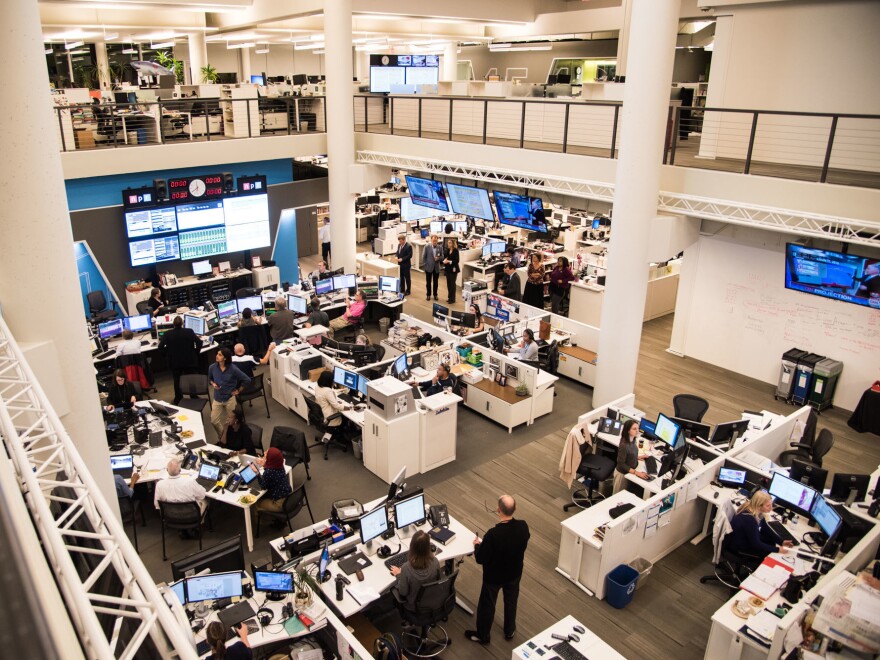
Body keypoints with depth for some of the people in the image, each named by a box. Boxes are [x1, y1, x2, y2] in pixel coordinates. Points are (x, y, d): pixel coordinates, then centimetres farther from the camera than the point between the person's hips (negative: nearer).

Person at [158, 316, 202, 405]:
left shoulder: (168, 334, -10)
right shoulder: (189, 332, -10)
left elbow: (160, 347, -14)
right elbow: (199, 343, -14)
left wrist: (167, 354, 2)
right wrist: (196, 353, 1)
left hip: (175, 362, 0)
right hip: (189, 361, 0)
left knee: (177, 380, 15)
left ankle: (178, 400, 22)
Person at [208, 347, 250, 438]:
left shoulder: (233, 369, -17)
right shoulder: (212, 367, -9)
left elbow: (246, 380, -5)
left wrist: (238, 390, -1)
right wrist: (213, 384, -6)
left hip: (230, 398, -2)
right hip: (217, 399, 3)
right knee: (214, 421, 1)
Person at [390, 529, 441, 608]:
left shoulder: (406, 568, -35)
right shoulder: (435, 562, -26)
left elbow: (403, 592, -19)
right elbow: (438, 579, -4)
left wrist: (398, 575, -4)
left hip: (414, 606, -4)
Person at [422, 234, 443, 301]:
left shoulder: (440, 247, -1)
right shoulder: (427, 247, -8)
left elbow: (442, 257, 4)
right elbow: (423, 256, -4)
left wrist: (439, 258, -18)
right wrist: (424, 265, -7)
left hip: (436, 267, 2)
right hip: (428, 267, -2)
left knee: (436, 282, 10)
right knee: (428, 282, 8)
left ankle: (435, 295, 23)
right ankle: (428, 295, 21)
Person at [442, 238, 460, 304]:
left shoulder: (456, 251, -11)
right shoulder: (447, 250, 6)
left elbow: (457, 260, -16)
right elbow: (444, 257, 8)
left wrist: (449, 261, -23)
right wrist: (444, 260, -14)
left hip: (453, 269, -6)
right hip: (447, 269, 6)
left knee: (452, 283, -2)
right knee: (448, 283, 10)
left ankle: (452, 299, 5)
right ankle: (450, 297, 20)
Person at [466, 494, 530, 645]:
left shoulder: (493, 534, -38)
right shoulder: (523, 526, -23)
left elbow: (480, 559, -26)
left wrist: (477, 545, -5)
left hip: (494, 576, -4)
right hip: (514, 572, 4)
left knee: (487, 605, 21)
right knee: (511, 601, 29)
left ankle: (482, 635, 43)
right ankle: (510, 631, 51)